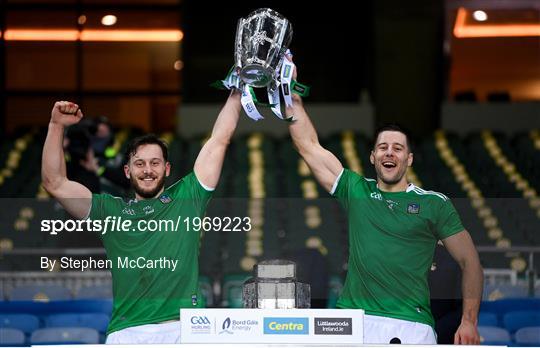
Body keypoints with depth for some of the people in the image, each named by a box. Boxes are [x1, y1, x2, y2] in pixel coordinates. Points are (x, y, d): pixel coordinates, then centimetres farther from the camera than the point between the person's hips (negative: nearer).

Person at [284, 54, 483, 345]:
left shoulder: (434, 204, 9)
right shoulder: (356, 190, 16)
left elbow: (469, 261, 10)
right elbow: (308, 146, 16)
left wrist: (469, 322, 1)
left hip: (412, 327, -2)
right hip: (353, 321, 2)